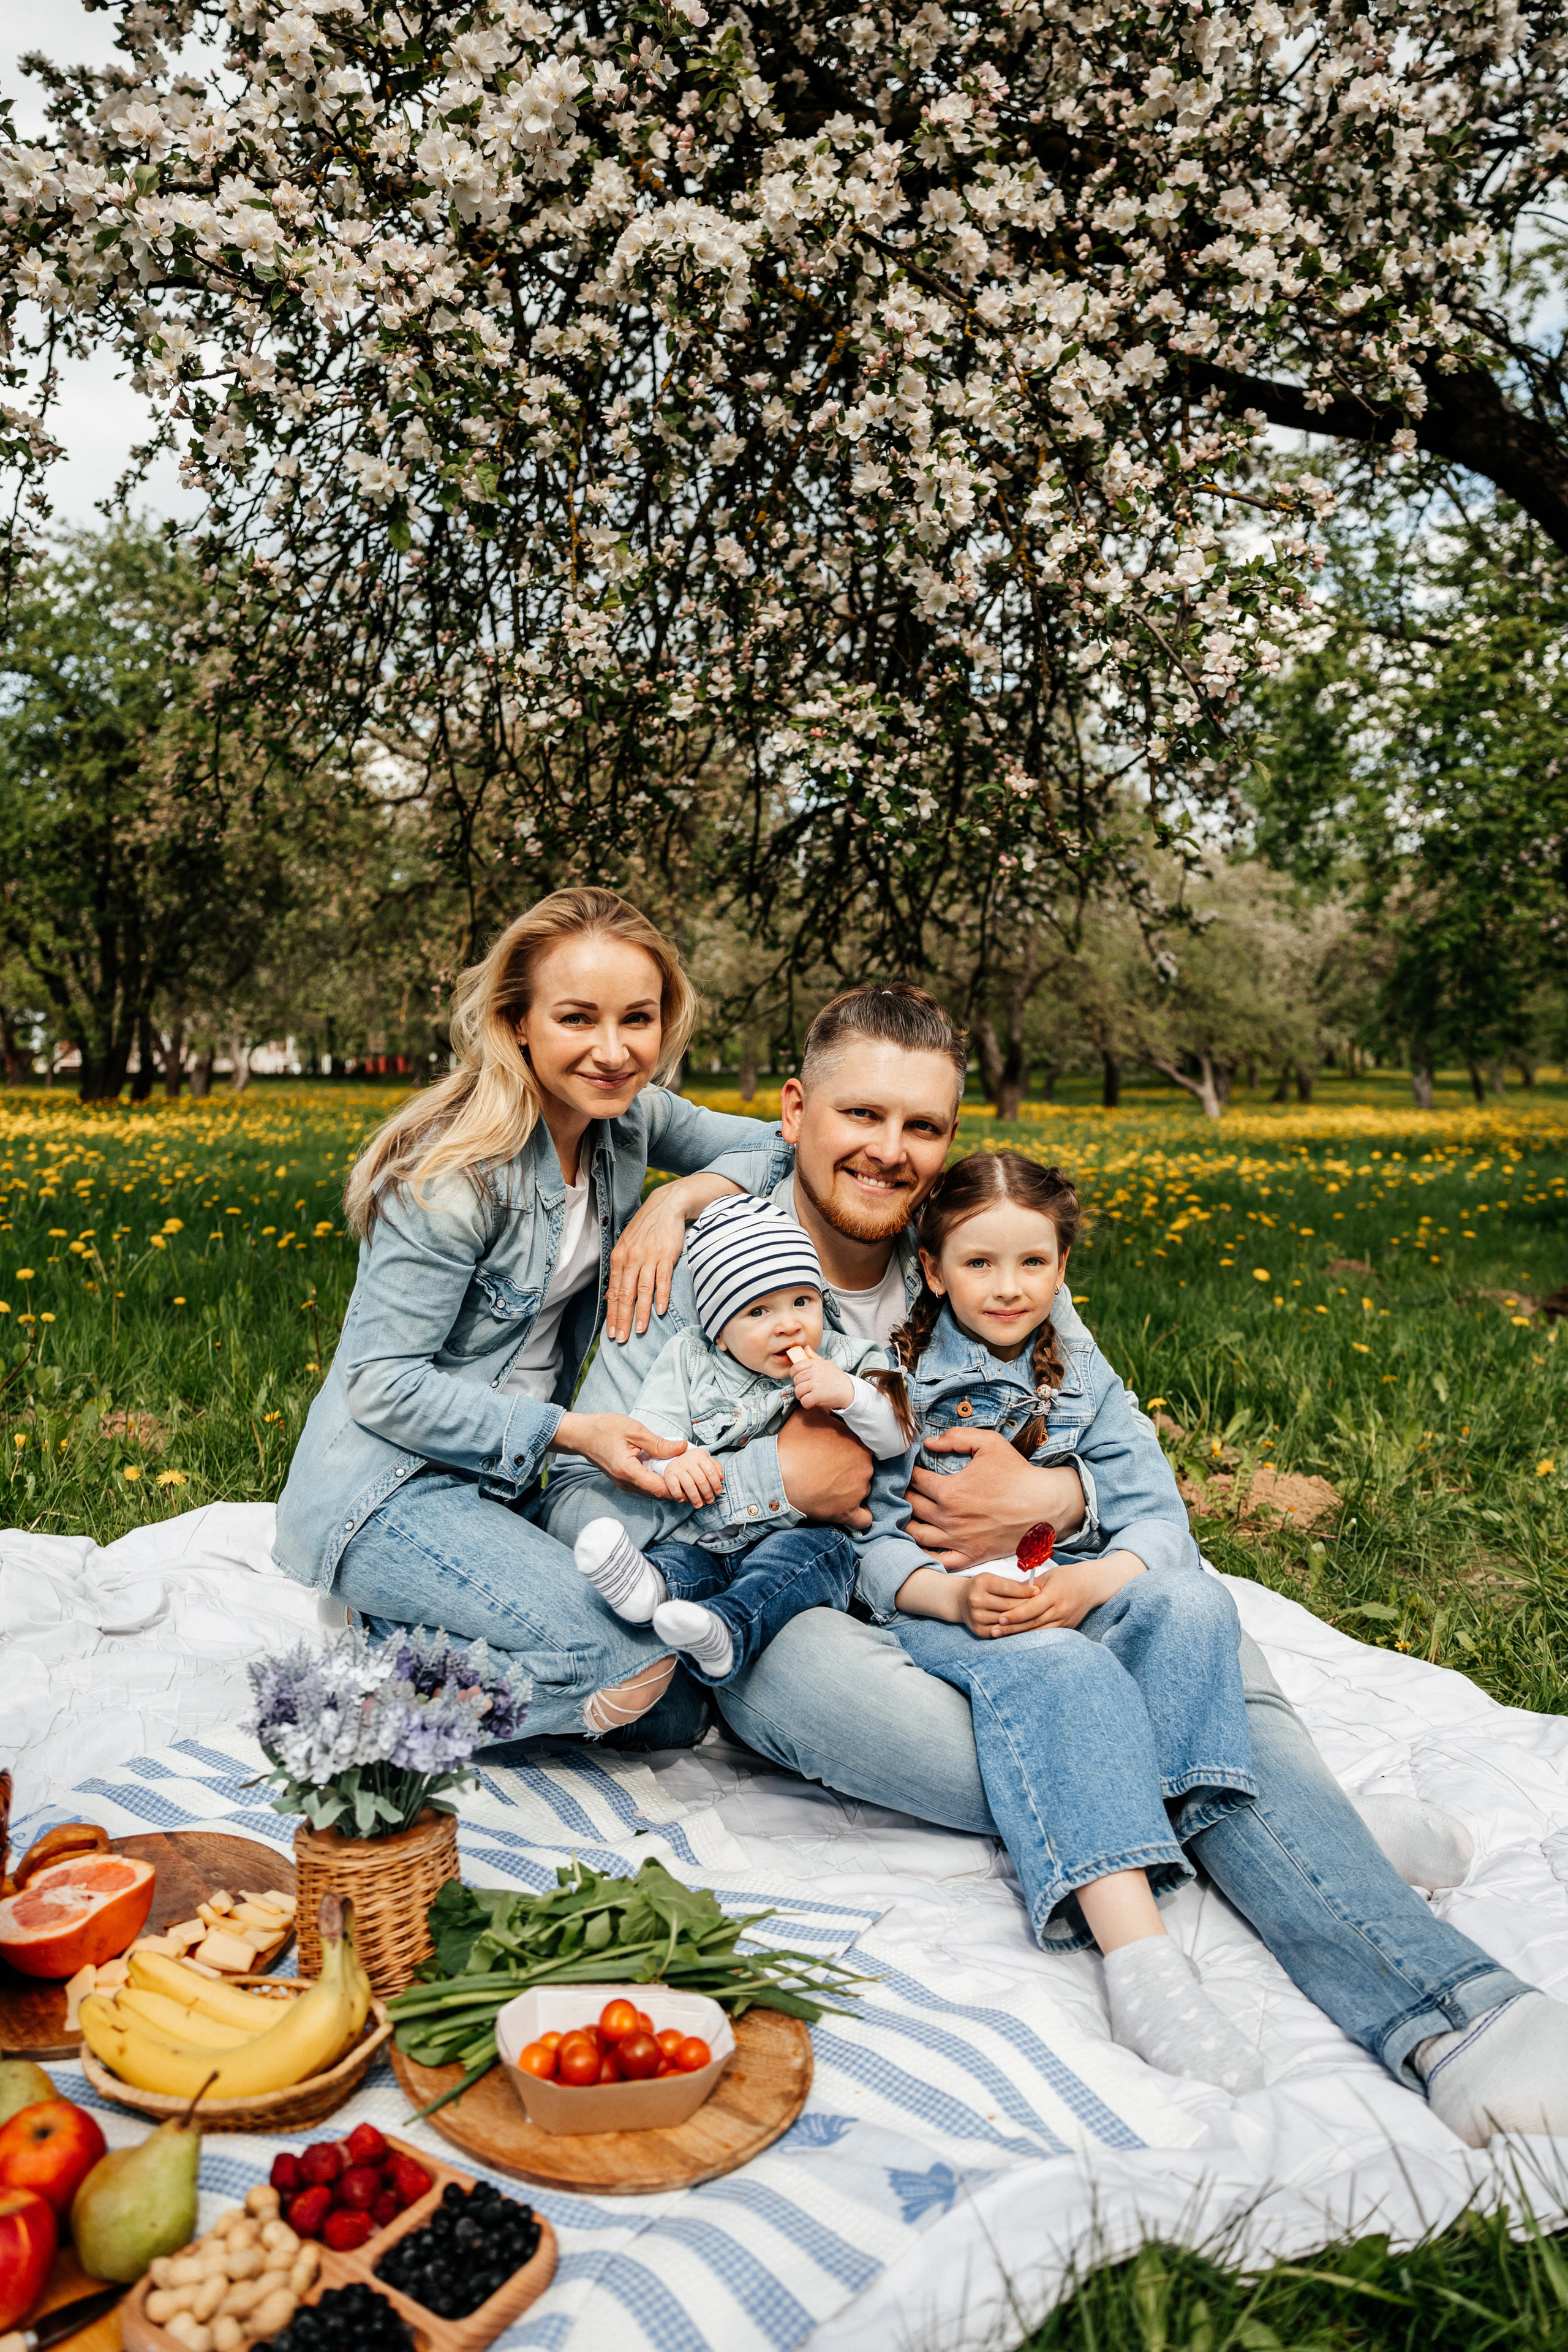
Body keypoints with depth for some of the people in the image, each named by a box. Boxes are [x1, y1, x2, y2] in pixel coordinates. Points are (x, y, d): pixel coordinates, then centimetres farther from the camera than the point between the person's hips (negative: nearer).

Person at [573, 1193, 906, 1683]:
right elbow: (647, 1430, 1)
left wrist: (849, 1394, -18)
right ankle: (653, 1588, -61)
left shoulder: (841, 1361, 7)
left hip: (794, 1536, -1)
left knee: (823, 1549, -33)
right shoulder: (689, 1361, 8)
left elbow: (897, 1437, 0)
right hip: (702, 1539, 1)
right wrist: (676, 1459, -22)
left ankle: (727, 1629, -54)